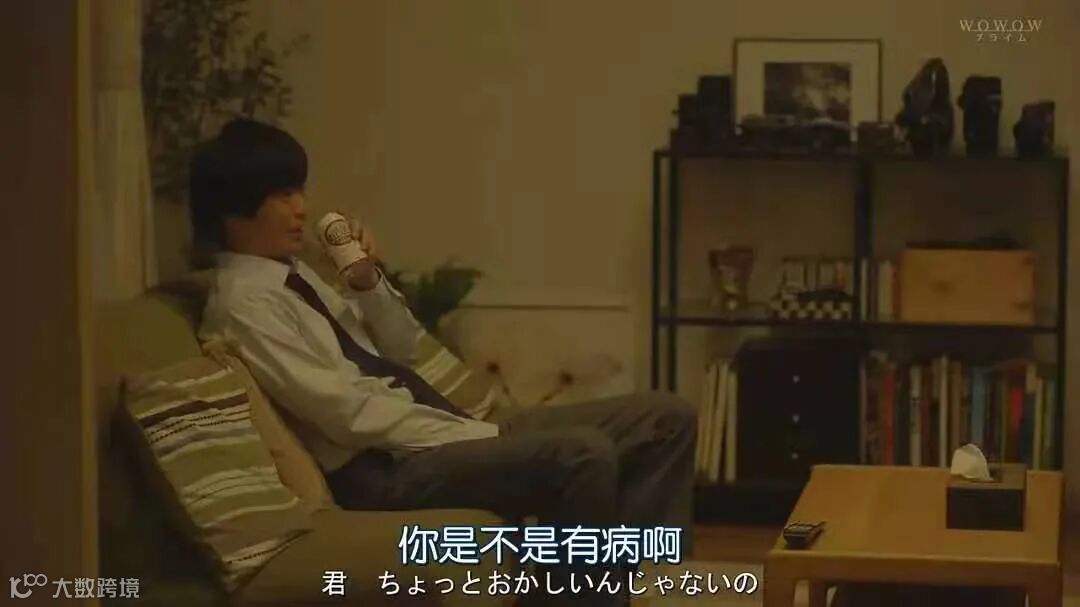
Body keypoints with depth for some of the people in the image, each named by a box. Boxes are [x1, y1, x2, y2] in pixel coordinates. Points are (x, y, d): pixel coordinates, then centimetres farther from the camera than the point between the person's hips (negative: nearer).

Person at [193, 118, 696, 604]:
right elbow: (349, 411, -17)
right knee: (582, 454, -34)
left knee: (666, 416, -2)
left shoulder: (292, 274, 20)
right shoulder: (243, 302, -9)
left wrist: (367, 281, 4)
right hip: (383, 469, -10)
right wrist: (482, 435, -16)